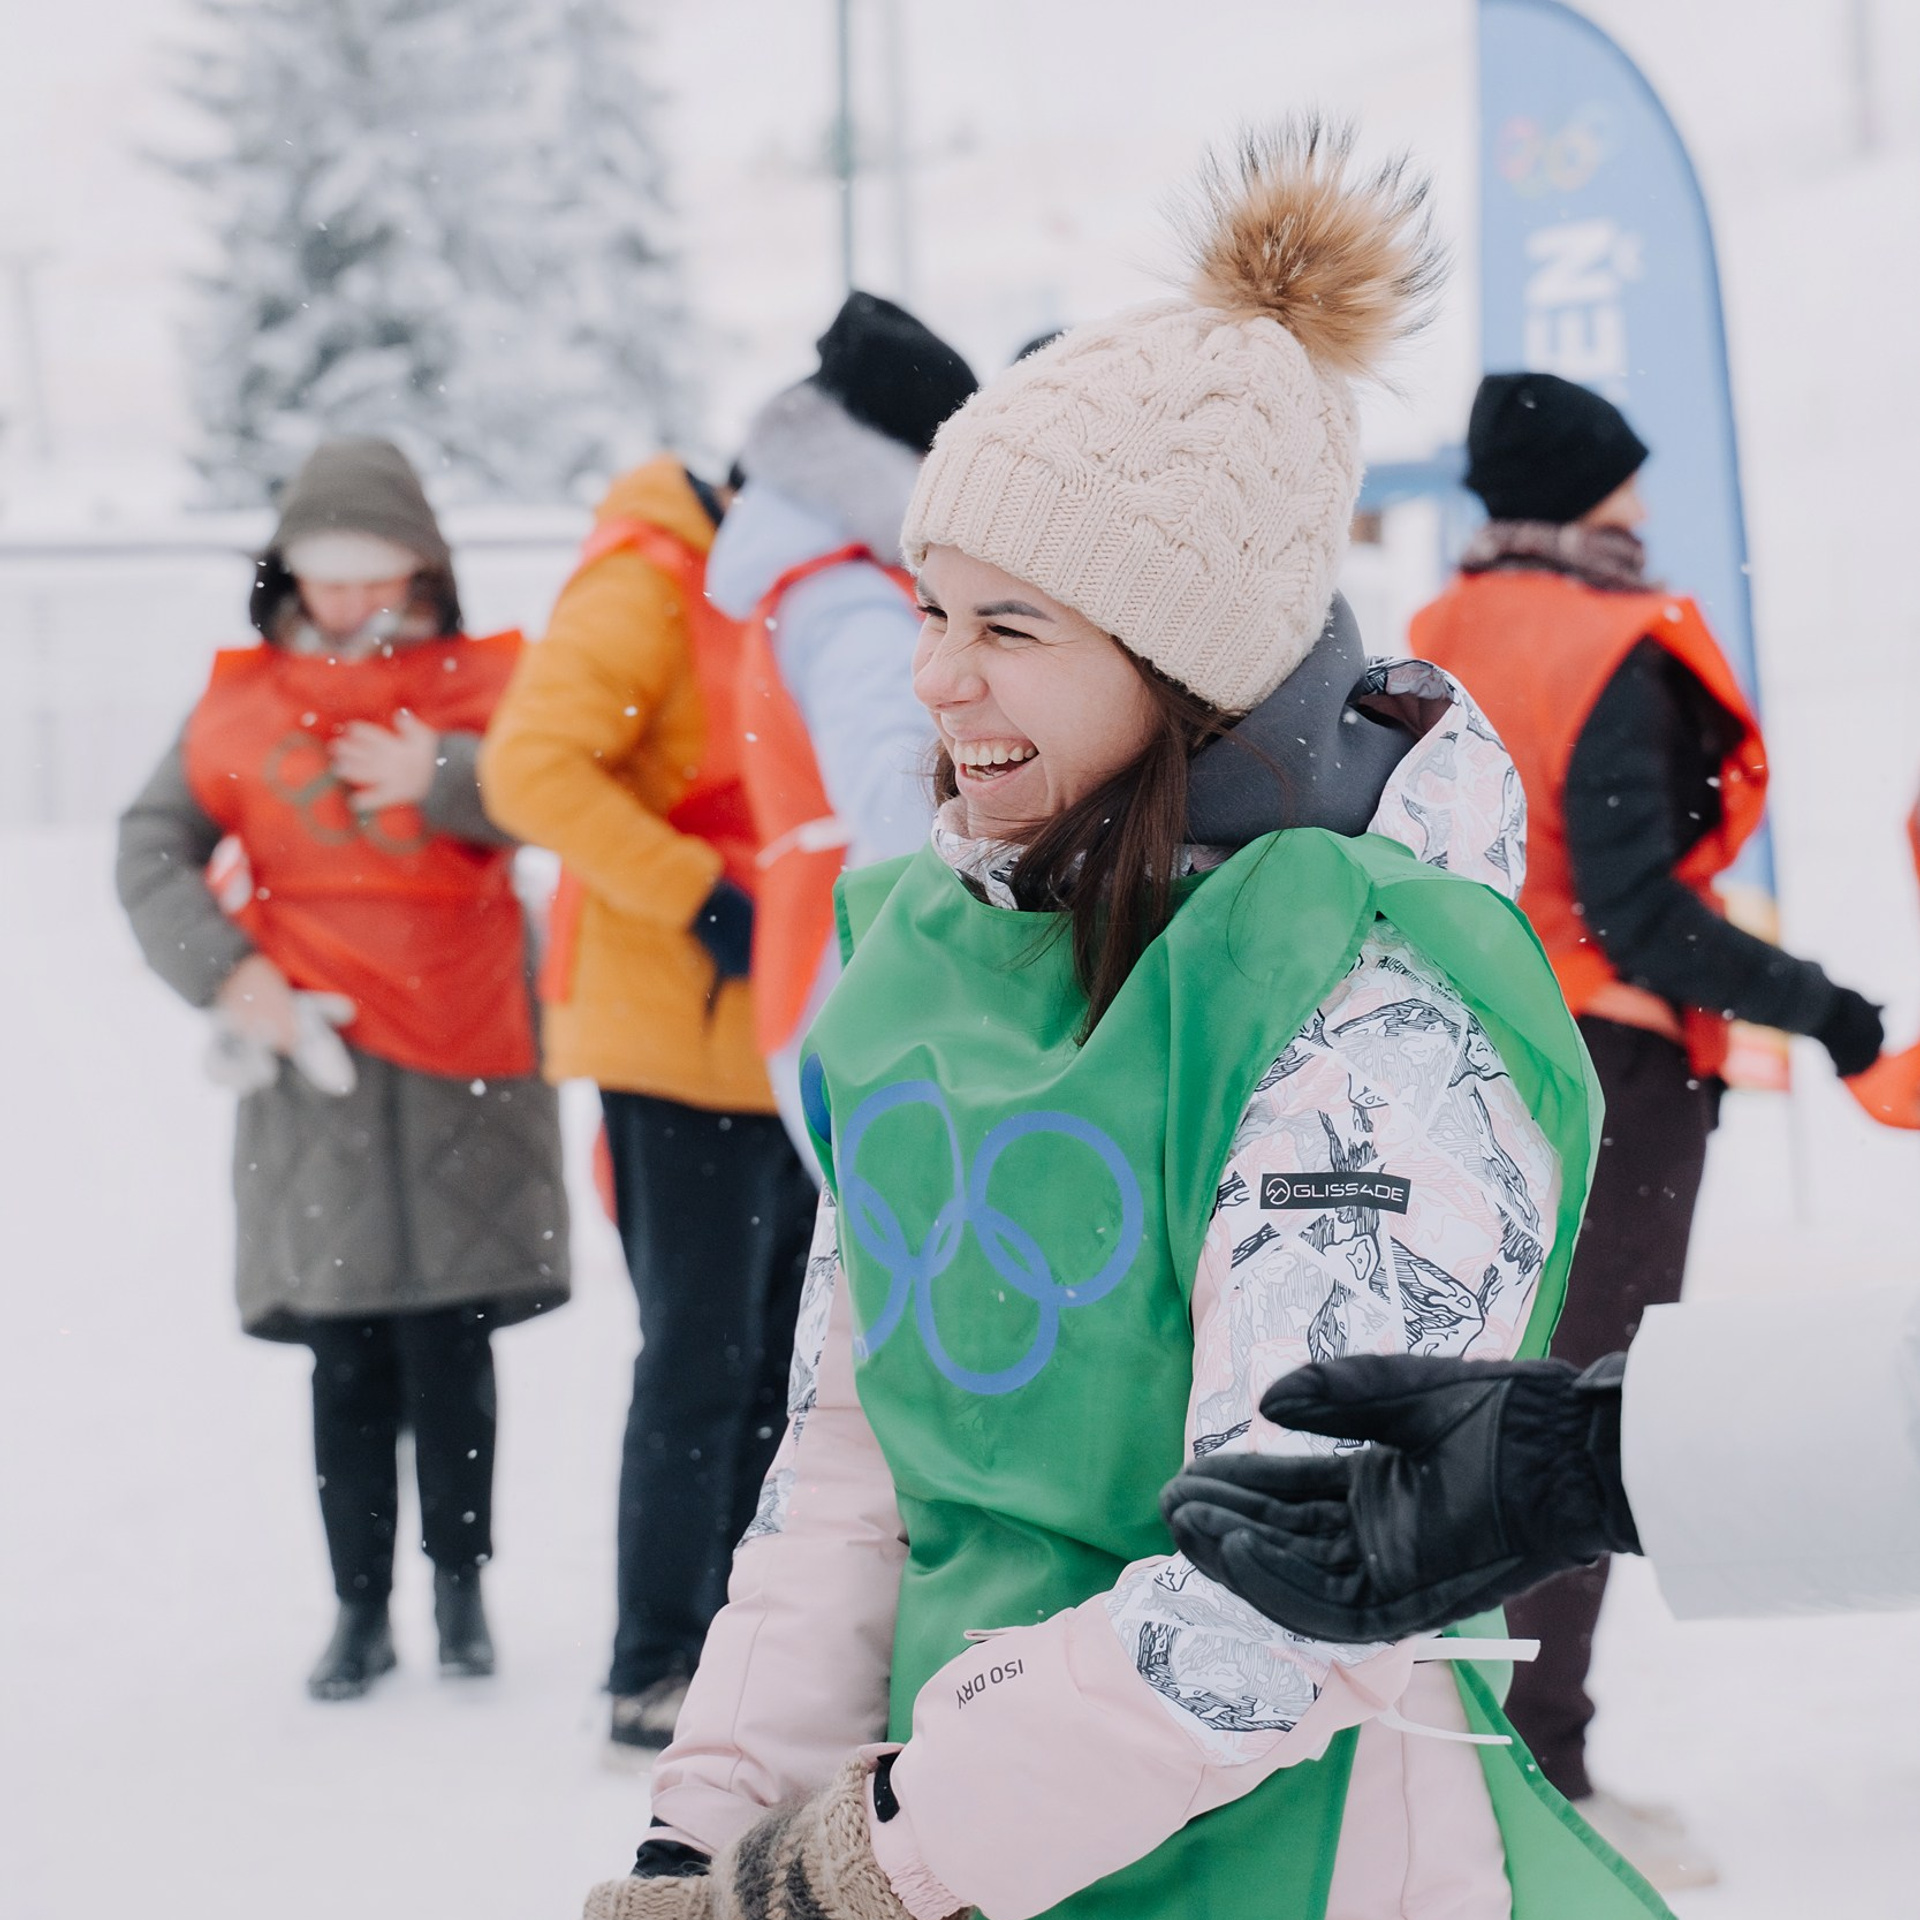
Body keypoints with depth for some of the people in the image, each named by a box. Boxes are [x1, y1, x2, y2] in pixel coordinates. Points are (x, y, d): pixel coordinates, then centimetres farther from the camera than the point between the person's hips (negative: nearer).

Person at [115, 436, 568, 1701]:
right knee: (347, 1352, 1)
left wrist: (441, 779, -25)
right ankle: (362, 1608, 11)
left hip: (463, 1064, -1)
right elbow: (155, 850, 10)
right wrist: (226, 973, -4)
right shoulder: (245, 701, 10)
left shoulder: (484, 683, 6)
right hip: (315, 1065, 1)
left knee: (449, 1341, -4)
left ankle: (461, 1580, 15)